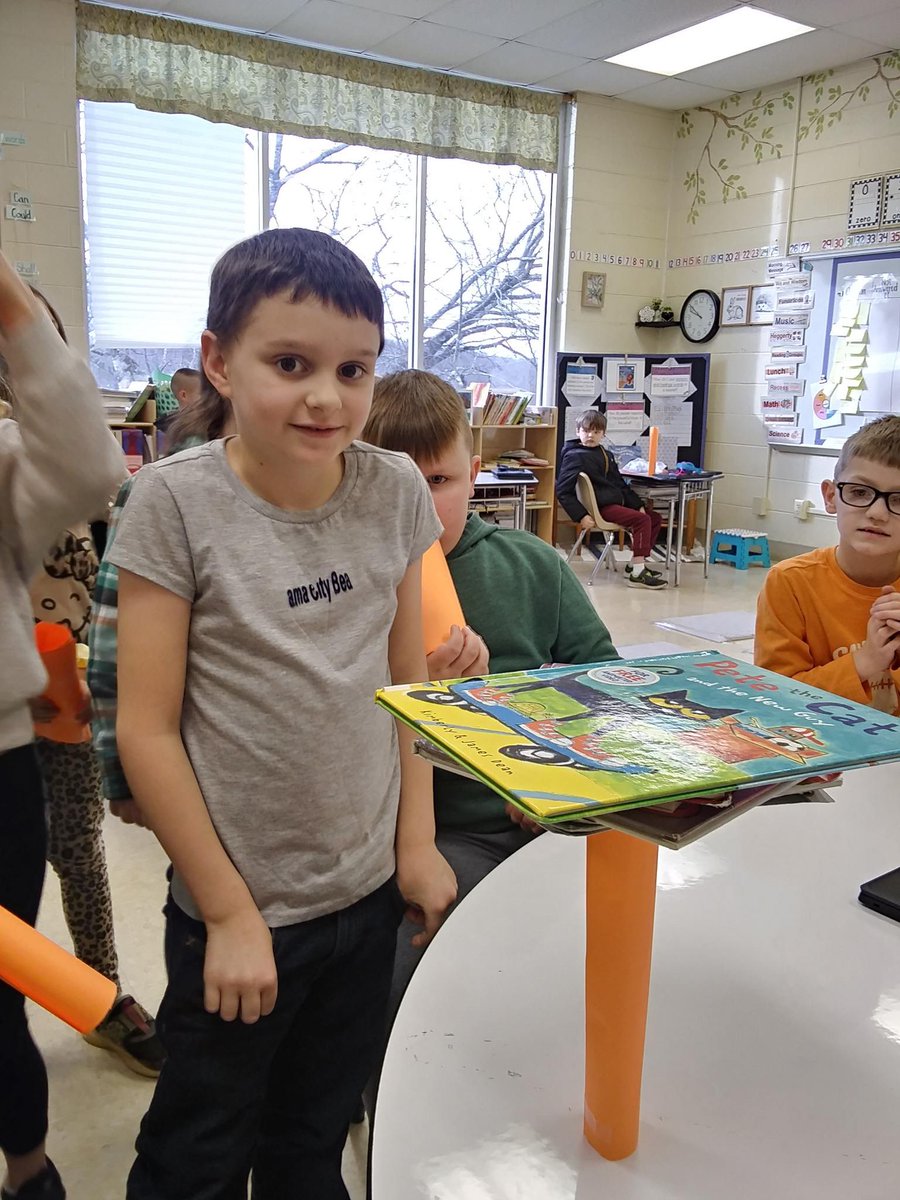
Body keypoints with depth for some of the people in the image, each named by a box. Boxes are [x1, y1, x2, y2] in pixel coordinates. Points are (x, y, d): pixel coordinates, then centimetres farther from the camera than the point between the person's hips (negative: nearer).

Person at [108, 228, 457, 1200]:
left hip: (368, 891, 4)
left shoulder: (395, 492, -4)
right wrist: (231, 912, -11)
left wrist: (417, 843, 3)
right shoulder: (175, 502, -15)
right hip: (238, 907, -3)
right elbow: (146, 728, -14)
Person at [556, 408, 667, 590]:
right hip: (602, 508, -9)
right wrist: (581, 516, -22)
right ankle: (637, 573, -23)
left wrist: (638, 504, 12)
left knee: (655, 518, 11)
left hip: (617, 503, 9)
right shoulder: (574, 456, -6)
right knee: (642, 520, -23)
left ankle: (634, 565, 12)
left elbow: (621, 484, 26)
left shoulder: (606, 454, 20)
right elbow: (563, 491, -13)